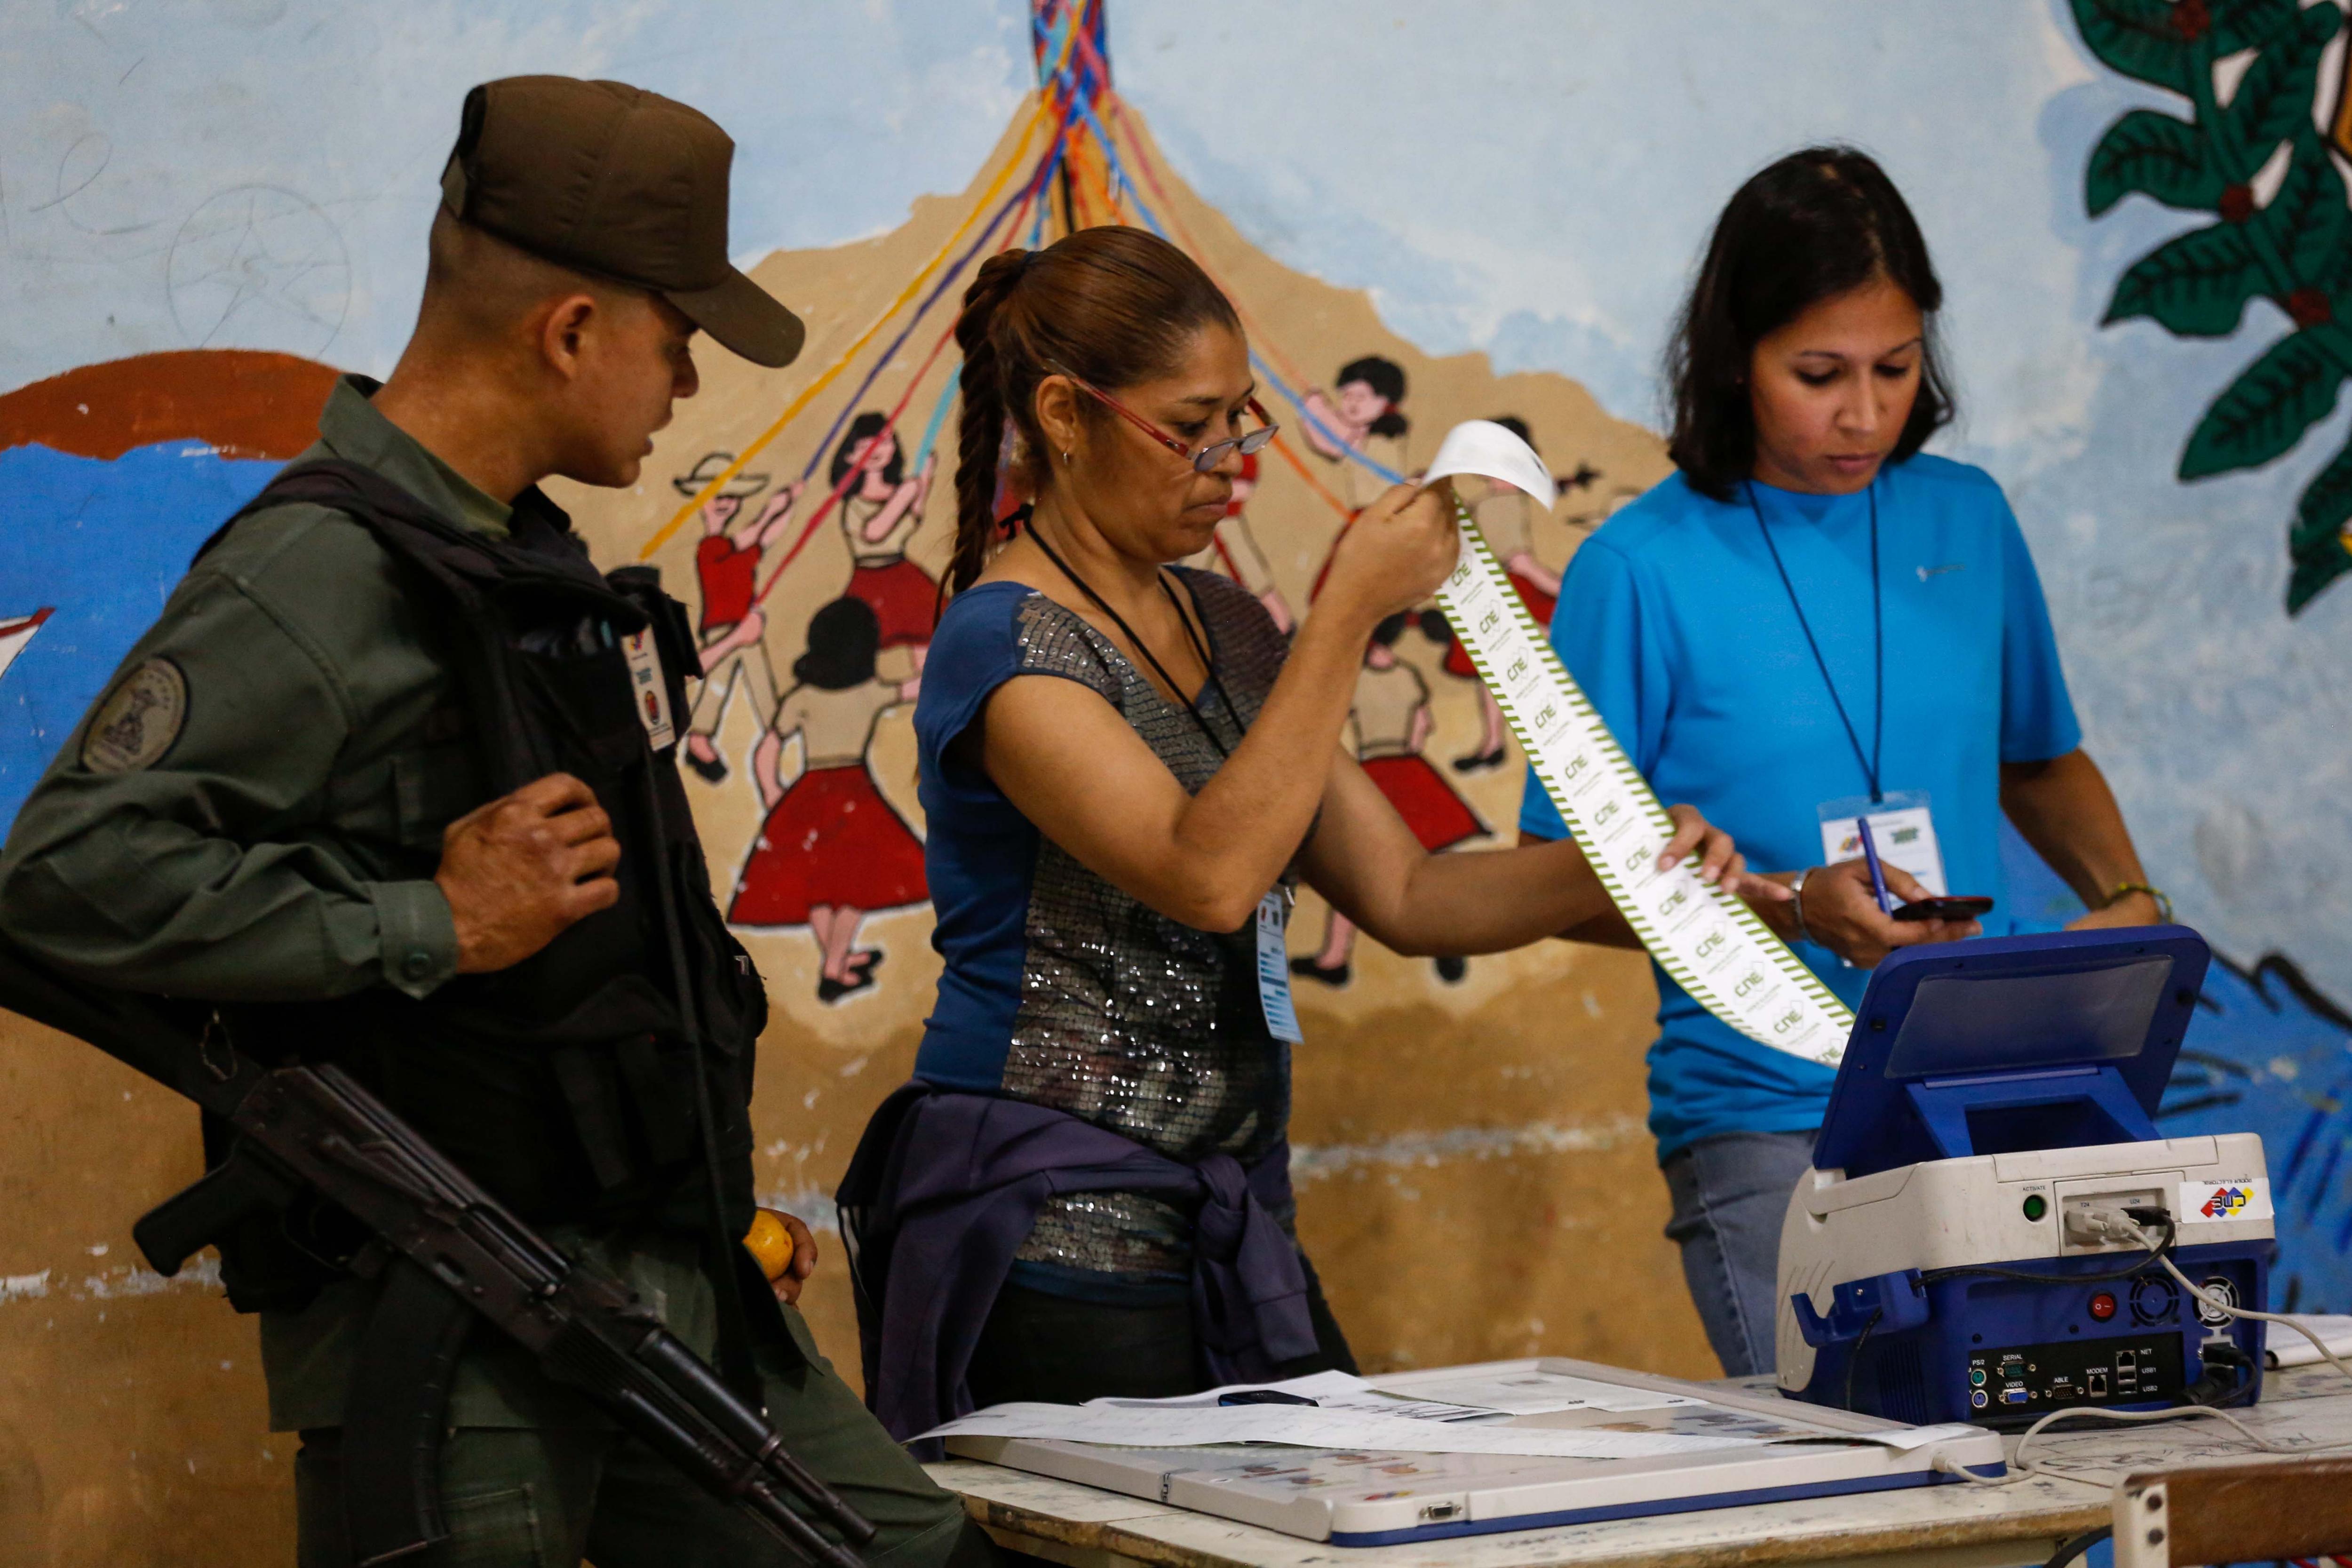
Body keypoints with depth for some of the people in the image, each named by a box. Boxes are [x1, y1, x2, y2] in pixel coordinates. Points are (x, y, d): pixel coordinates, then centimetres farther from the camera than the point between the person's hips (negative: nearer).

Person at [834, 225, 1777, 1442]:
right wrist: (1351, 608, -22)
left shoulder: (1224, 628, 13)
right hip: (1058, 1233, -8)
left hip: (1231, 1223, 8)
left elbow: (1404, 895, 12)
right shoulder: (1002, 645, -12)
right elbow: (1209, 872, -26)